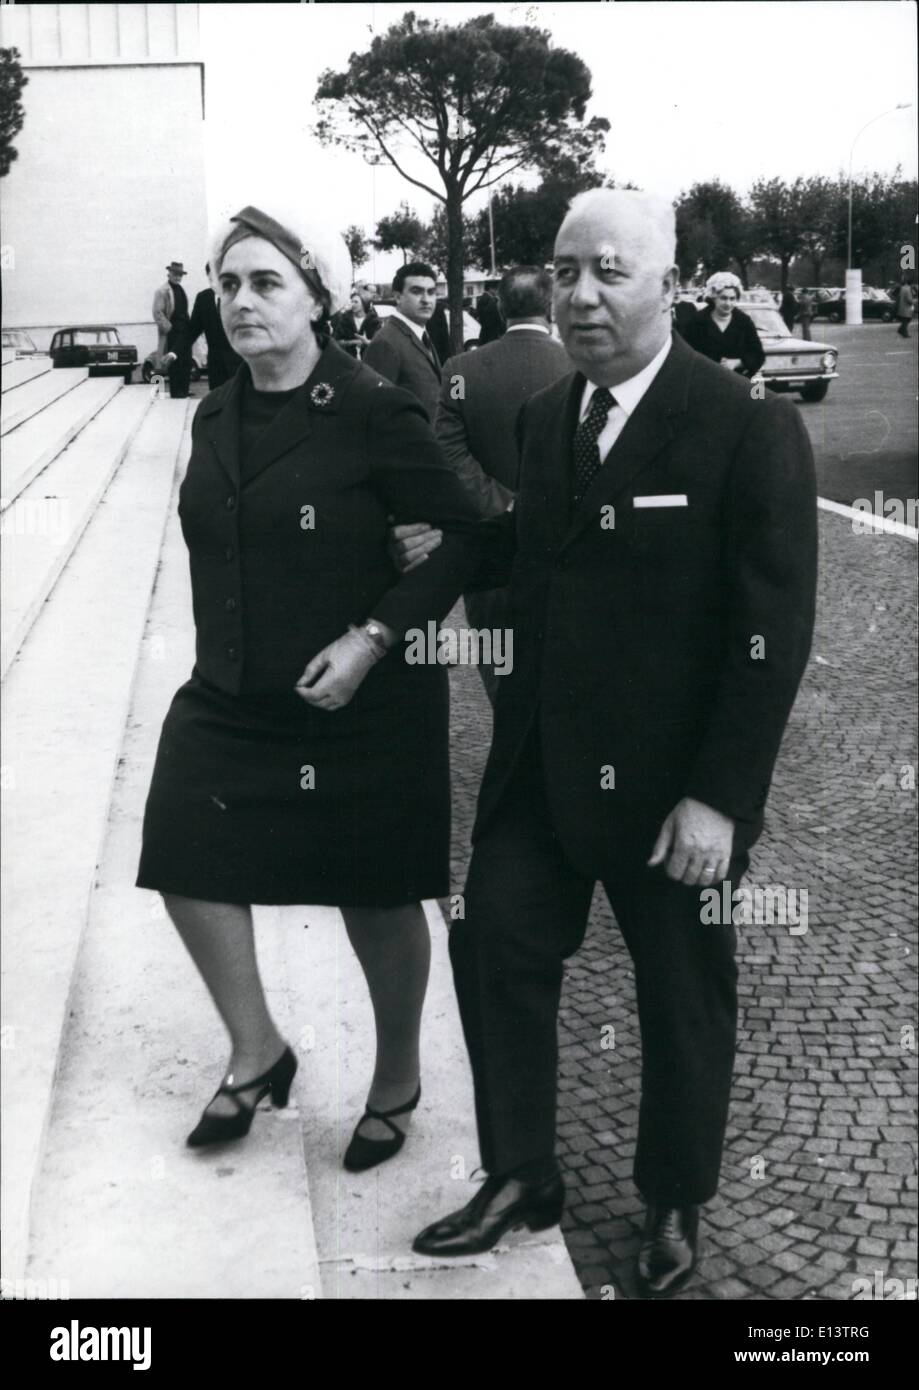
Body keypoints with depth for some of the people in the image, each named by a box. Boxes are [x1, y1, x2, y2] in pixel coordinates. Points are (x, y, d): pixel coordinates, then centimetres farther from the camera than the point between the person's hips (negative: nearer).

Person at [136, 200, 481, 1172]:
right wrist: (220, 657, 9)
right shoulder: (216, 418, 4)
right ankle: (255, 1051, 29)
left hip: (362, 705, -6)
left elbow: (466, 533, -14)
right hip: (231, 700, 6)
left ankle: (397, 1077, 34)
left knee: (378, 899, 9)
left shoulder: (372, 414, -15)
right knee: (189, 865, 5)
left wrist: (374, 637, -20)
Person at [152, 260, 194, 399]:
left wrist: (188, 327, 11)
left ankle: (183, 392, 15)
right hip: (172, 333, -7)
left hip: (184, 331, 7)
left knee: (186, 364, 7)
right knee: (174, 364, -4)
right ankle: (176, 393, 2)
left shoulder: (181, 290, 17)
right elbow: (157, 313, -12)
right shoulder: (162, 291, -7)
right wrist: (169, 328, -15)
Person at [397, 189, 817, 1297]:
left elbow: (773, 633, -17)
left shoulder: (749, 427, -16)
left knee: (682, 997, 13)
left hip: (669, 780, -5)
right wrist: (449, 548, 1)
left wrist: (720, 796, -19)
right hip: (540, 759, 6)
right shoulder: (543, 417, 5)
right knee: (494, 945, 9)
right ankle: (520, 1179, 30)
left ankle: (674, 1206, 36)